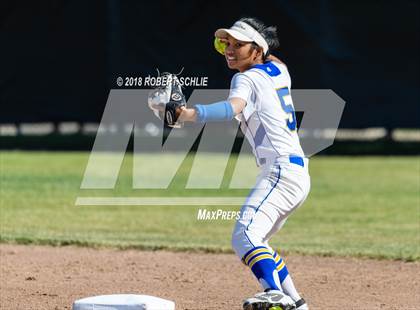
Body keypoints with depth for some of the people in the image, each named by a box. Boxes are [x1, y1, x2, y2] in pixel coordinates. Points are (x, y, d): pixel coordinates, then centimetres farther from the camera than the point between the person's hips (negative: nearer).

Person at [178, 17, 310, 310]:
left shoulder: (247, 79, -8)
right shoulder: (279, 69, 17)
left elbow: (233, 107, -31)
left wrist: (191, 113, -45)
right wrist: (232, 48, 36)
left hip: (281, 171, -10)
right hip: (298, 173, 10)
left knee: (245, 235, -28)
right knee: (255, 241, 24)